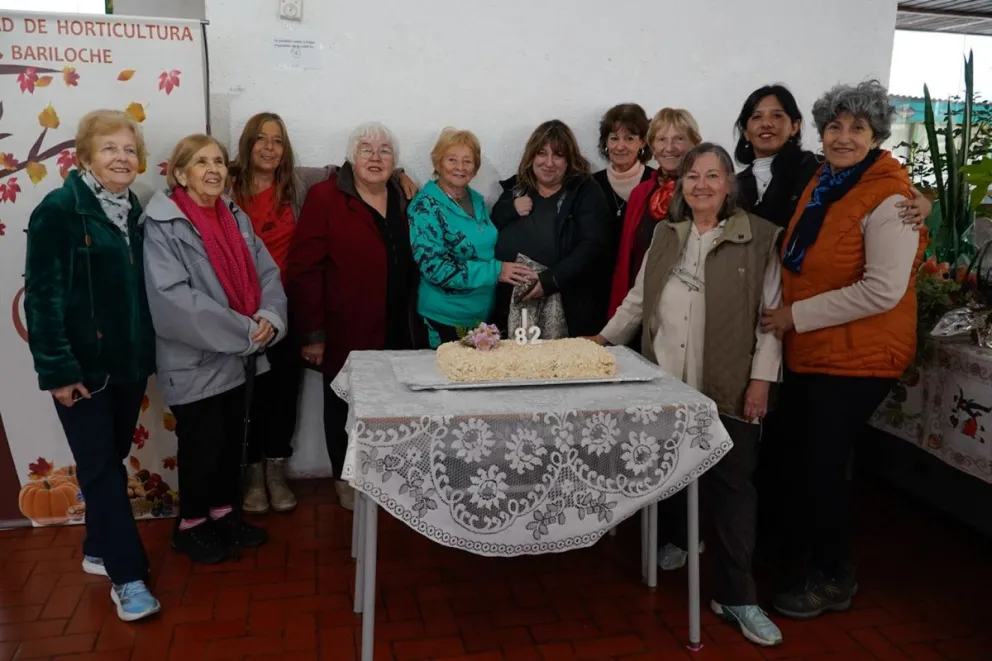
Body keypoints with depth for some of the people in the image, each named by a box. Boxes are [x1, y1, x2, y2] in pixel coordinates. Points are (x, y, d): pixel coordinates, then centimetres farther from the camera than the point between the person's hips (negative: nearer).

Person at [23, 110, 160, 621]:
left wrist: (147, 351, 10)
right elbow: (42, 295, -15)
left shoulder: (132, 210, 9)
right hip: (83, 364, -6)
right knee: (101, 466, 0)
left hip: (128, 360, 6)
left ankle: (99, 549, 34)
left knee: (112, 460, 17)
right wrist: (57, 368, -18)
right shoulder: (59, 209, -11)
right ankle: (128, 574, 8)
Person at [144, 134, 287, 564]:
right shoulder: (162, 226, -13)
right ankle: (190, 524, 26)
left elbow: (267, 274, 5)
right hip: (193, 360, -6)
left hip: (238, 356, 6)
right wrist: (245, 330, -22)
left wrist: (269, 317, -16)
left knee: (232, 438, 16)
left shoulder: (236, 217, 8)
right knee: (202, 444, 5)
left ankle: (223, 511, 35)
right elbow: (173, 298, -23)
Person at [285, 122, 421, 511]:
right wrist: (311, 332, -14)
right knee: (345, 408, 11)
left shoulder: (403, 199, 10)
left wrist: (414, 322, 10)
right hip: (347, 333, -4)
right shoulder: (325, 198, -8)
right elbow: (304, 269, -12)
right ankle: (346, 479, 29)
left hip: (397, 332, 5)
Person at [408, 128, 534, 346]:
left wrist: (509, 270, 1)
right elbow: (434, 267, -20)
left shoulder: (478, 201, 8)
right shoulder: (425, 206, -12)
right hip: (445, 319, -6)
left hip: (485, 315, 7)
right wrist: (495, 271, -22)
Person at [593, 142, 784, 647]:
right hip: (667, 382, 4)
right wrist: (604, 339, 19)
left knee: (730, 485, 0)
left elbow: (771, 312, -5)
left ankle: (737, 596, 10)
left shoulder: (759, 237, -2)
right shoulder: (665, 234, 12)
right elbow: (639, 298, 19)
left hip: (727, 387, -4)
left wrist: (762, 378, -10)